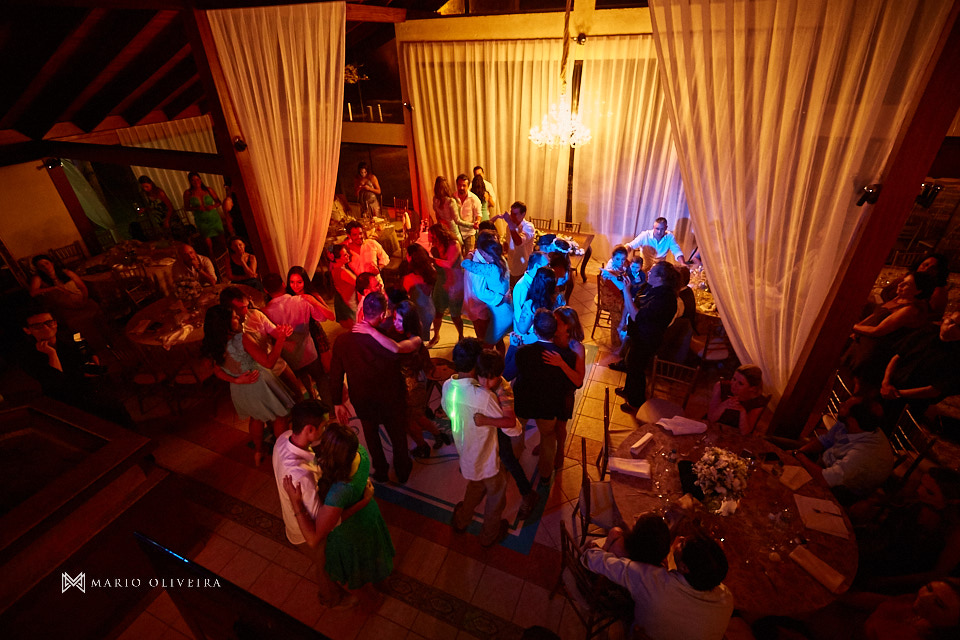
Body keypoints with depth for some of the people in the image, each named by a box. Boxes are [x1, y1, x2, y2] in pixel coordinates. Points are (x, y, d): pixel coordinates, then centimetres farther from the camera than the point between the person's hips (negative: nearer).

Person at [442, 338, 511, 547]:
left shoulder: (448, 386, -16)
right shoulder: (484, 396, -39)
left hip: (465, 455, 6)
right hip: (487, 460, -6)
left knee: (475, 487, 36)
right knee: (496, 496, 25)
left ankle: (460, 521, 57)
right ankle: (490, 535, 49)